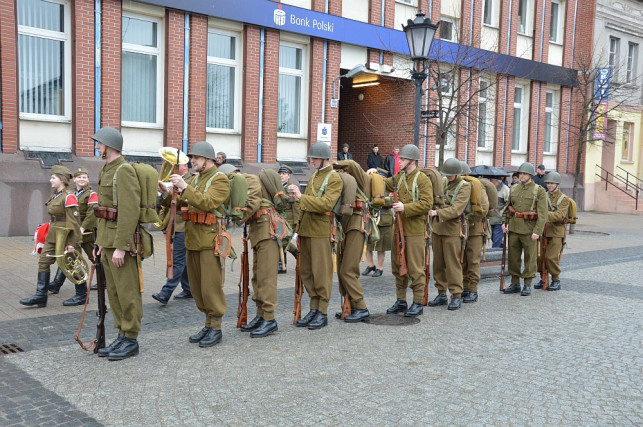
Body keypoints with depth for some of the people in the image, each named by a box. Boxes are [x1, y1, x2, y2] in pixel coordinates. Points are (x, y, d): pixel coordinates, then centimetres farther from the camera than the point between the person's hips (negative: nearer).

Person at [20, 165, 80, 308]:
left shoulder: (69, 197, -17)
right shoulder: (55, 195, 12)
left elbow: (73, 222, -19)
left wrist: (71, 243, -21)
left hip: (64, 237, -9)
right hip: (52, 236, 9)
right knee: (43, 262, 4)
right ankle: (41, 296, 6)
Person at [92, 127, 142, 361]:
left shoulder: (124, 170, -15)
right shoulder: (106, 171, 16)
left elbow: (130, 211, -21)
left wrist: (120, 247, -23)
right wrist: (102, 243, 17)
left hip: (121, 240, -10)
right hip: (108, 239, 10)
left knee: (127, 291, -1)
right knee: (114, 290, 13)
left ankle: (131, 340, 8)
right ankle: (122, 335, 22)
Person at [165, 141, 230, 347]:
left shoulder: (220, 179, -7)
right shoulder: (194, 179, 17)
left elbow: (207, 203, -21)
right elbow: (179, 204, 15)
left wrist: (184, 187, -25)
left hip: (210, 240, -8)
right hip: (193, 240, 8)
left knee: (211, 286, -4)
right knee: (197, 287, 12)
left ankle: (216, 328, 8)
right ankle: (208, 324, 23)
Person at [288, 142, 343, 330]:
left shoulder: (334, 179, -7)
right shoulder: (313, 176, 18)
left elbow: (327, 204, -20)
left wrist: (301, 197, -24)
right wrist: (299, 226, 17)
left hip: (320, 231, -8)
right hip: (306, 230, 8)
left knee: (321, 272, -3)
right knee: (306, 272, 10)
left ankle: (322, 312, 5)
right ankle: (313, 309, 19)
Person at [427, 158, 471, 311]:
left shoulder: (464, 187, -7)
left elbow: (456, 210, -19)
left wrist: (438, 213, -29)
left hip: (452, 230, -6)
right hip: (437, 228, 6)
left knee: (452, 264, -4)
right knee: (438, 263, 9)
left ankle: (456, 296, 5)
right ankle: (442, 294, 19)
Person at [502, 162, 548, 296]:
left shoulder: (539, 191, -5)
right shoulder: (514, 189, 10)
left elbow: (543, 214, -11)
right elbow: (507, 207, 19)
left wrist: (537, 231, -18)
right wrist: (505, 222, 4)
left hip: (530, 230, -5)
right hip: (514, 228, 5)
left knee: (530, 258, 3)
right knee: (513, 257, 9)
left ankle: (527, 285, 12)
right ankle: (515, 284, 19)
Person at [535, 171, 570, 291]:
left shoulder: (564, 199, -4)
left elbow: (559, 215, -17)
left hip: (556, 233, -5)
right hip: (544, 231, 5)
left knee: (551, 257, -10)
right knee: (539, 256, 1)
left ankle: (556, 280, 7)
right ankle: (543, 279, 18)